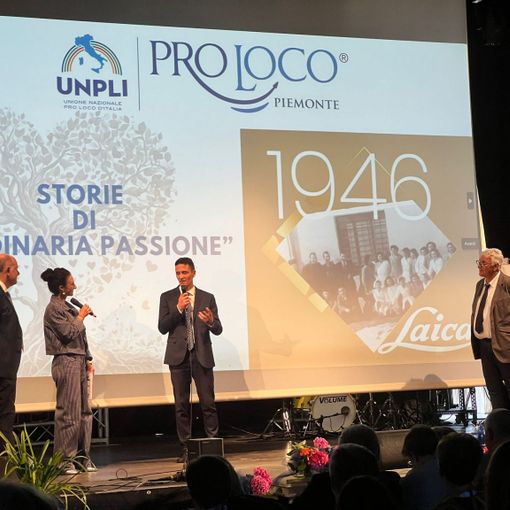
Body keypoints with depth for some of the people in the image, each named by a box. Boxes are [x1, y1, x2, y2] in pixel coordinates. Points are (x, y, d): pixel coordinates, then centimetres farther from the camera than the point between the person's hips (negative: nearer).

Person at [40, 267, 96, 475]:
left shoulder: (67, 306, 16)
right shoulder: (53, 308, -11)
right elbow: (69, 333, -17)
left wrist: (87, 359, 16)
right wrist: (81, 316, -4)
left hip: (78, 362, 9)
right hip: (66, 362, -9)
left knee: (84, 410, 10)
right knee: (68, 413, -6)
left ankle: (83, 456, 16)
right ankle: (65, 459, 0)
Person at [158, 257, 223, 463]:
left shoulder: (207, 298, 8)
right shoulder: (167, 297, 7)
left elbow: (218, 330, 4)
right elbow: (162, 328, -2)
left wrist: (211, 321, -19)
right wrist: (178, 309, -13)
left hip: (202, 356, 0)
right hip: (179, 357, 0)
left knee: (208, 403, -3)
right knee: (182, 405, 3)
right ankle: (185, 449, 9)